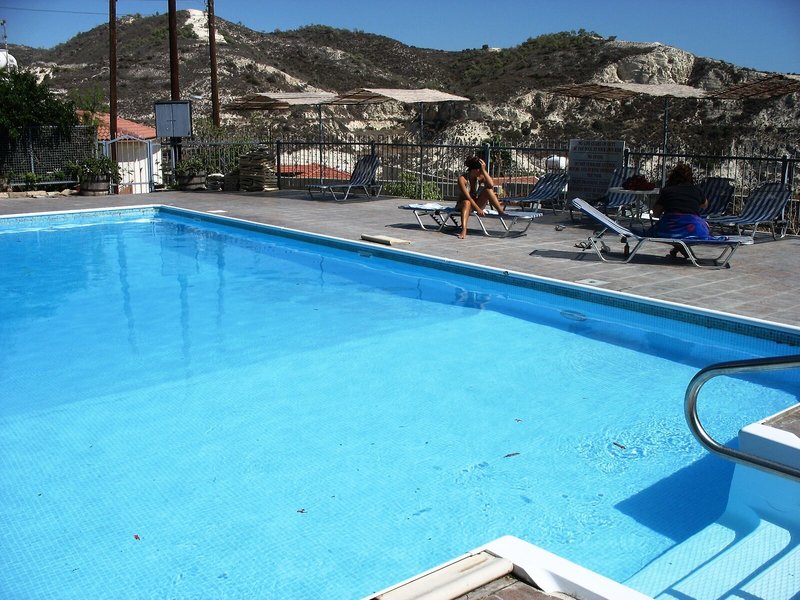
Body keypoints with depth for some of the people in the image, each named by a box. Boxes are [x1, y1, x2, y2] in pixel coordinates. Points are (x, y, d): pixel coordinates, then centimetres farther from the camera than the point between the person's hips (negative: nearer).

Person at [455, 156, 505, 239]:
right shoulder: (462, 178, -18)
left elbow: (491, 185, -28)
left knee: (488, 190, -20)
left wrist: (483, 170, -27)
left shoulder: (480, 177, -7)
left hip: (477, 203, 3)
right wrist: (478, 209, -33)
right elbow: (467, 196, -26)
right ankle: (463, 230, -56)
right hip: (463, 205, -3)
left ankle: (501, 211, -25)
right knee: (467, 202, -39)